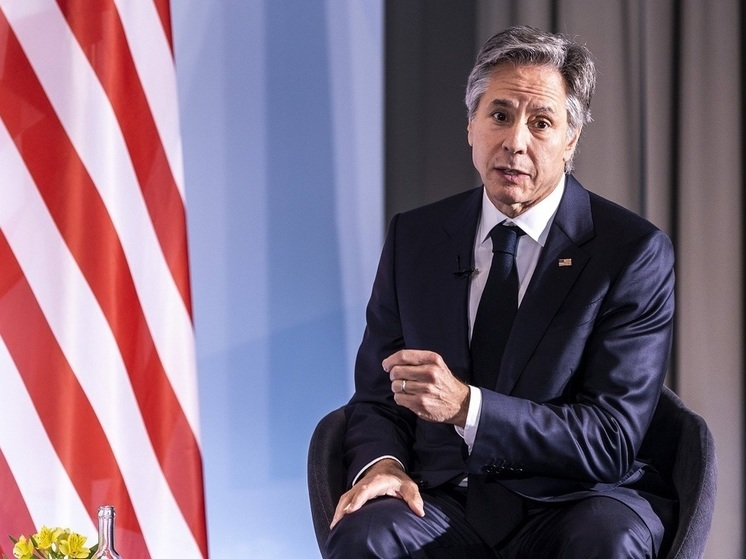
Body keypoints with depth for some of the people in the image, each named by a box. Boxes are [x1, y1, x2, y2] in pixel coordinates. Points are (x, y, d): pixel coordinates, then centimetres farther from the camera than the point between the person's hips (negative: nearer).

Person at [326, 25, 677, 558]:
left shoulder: (633, 252, -3)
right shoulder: (415, 237, 10)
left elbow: (613, 440, -10)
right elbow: (376, 395, 15)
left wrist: (466, 406, -22)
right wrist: (381, 462, -9)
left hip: (574, 504, -1)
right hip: (445, 501, 2)